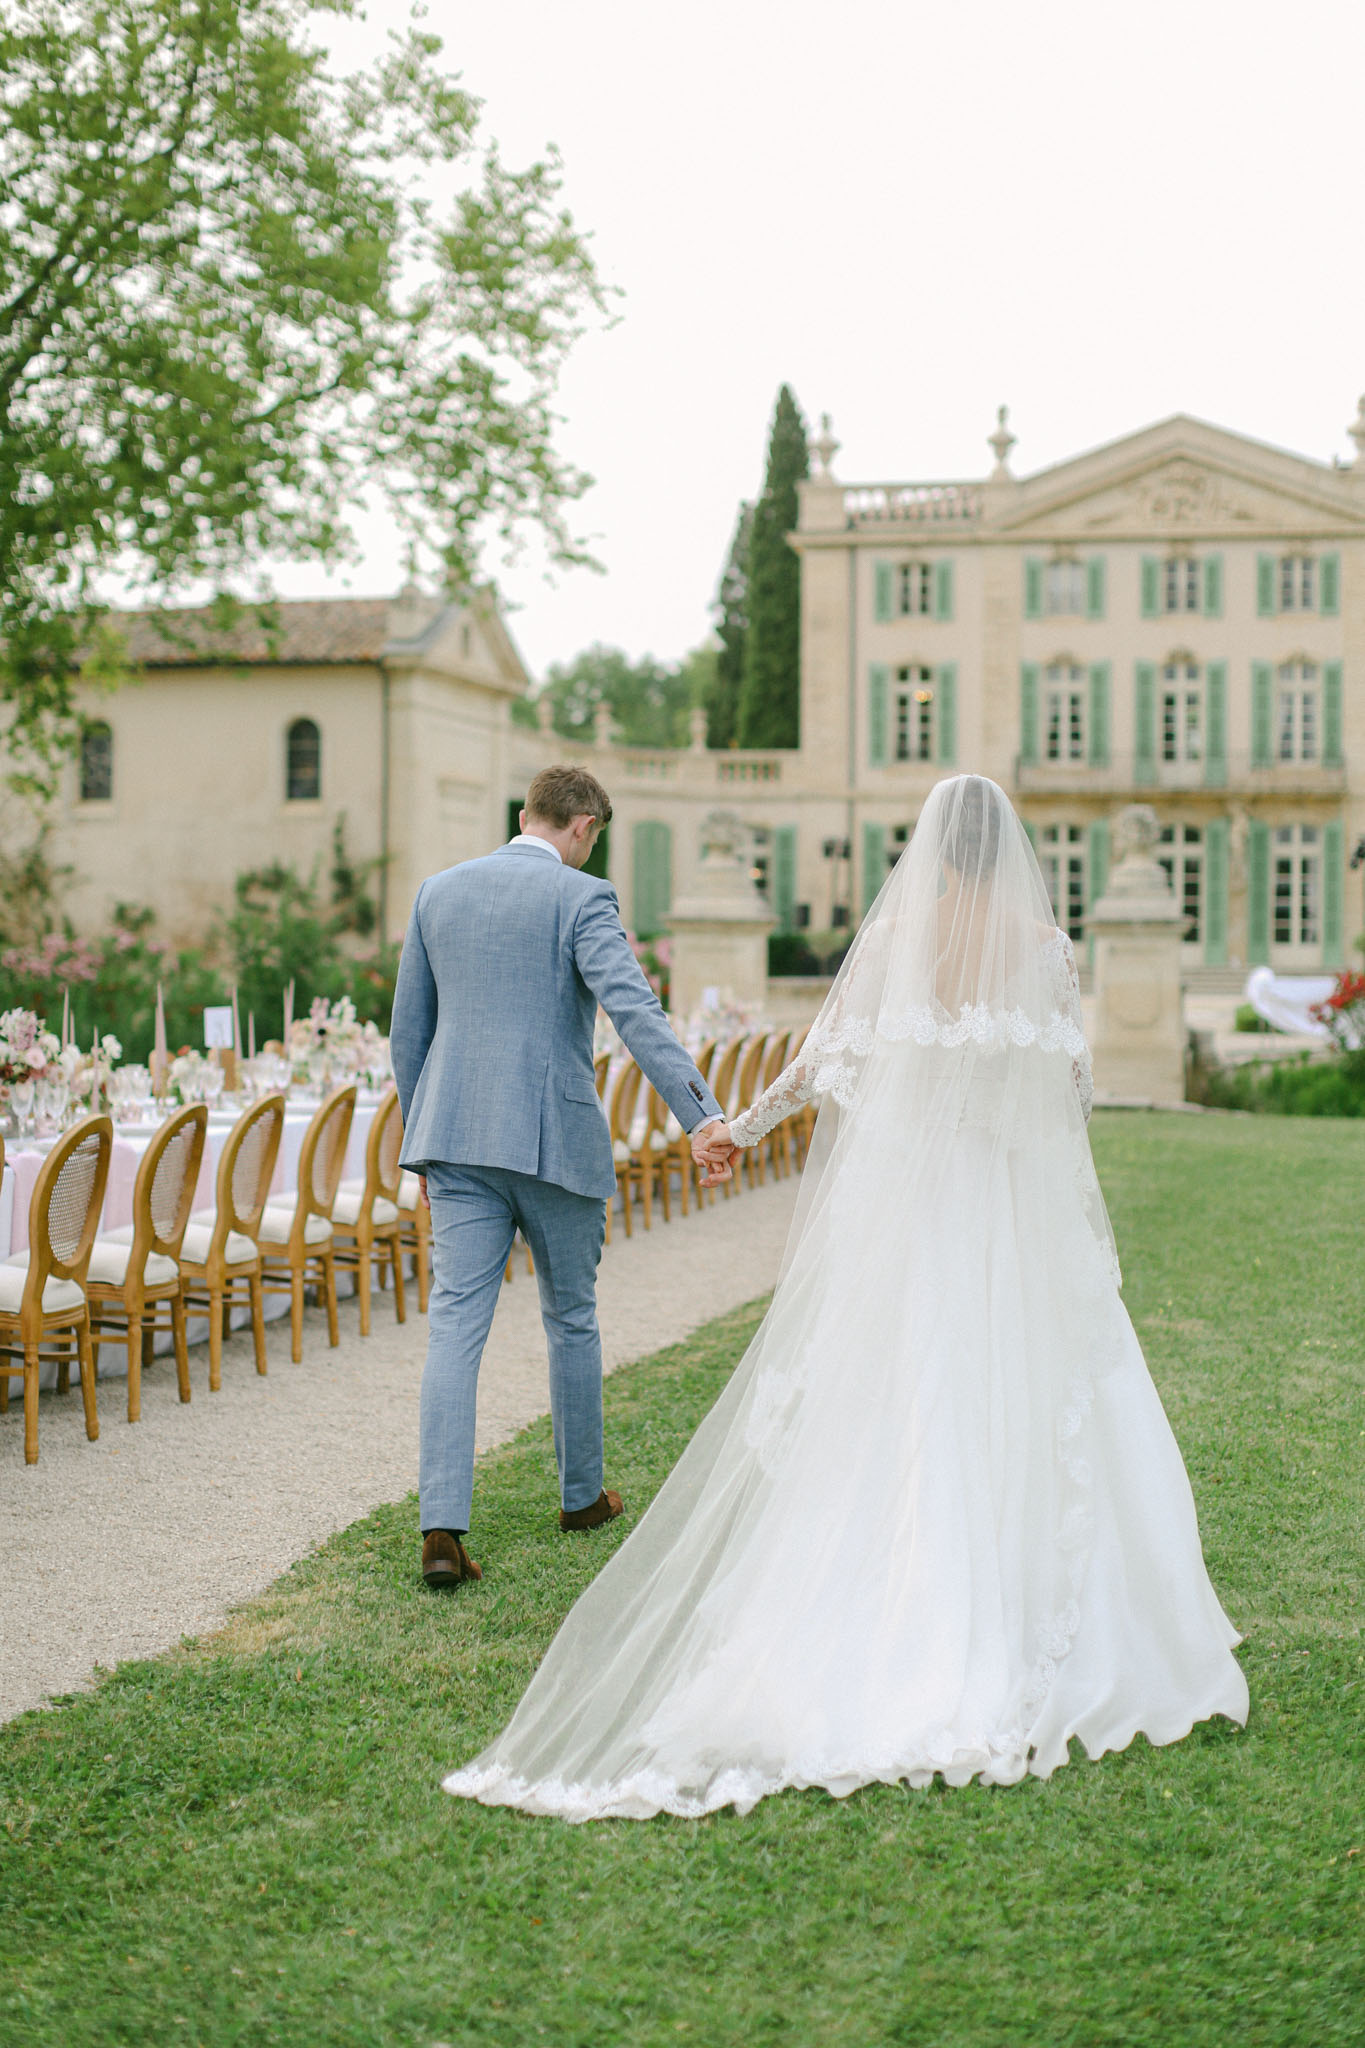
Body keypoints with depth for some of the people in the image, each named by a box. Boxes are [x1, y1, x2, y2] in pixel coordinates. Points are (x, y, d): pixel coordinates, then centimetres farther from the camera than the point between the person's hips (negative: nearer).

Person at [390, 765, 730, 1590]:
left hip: (457, 1135, 4)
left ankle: (443, 1529, -12)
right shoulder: (581, 899, -6)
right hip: (554, 1136, -3)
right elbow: (638, 1013, -20)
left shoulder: (439, 892, 10)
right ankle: (583, 1494, 30)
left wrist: (422, 1136, 23)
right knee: (572, 1318, 15)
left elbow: (409, 1029, 14)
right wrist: (704, 1117, -26)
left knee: (456, 1324, -2)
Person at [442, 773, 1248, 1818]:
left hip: (900, 1198, 1)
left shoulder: (891, 935, 1)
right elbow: (1074, 1082, 1)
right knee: (1028, 1412, 5)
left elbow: (823, 1057, 0)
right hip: (1022, 1205, -1)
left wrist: (744, 1125, 15)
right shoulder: (1044, 941, -1)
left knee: (888, 1405, 5)